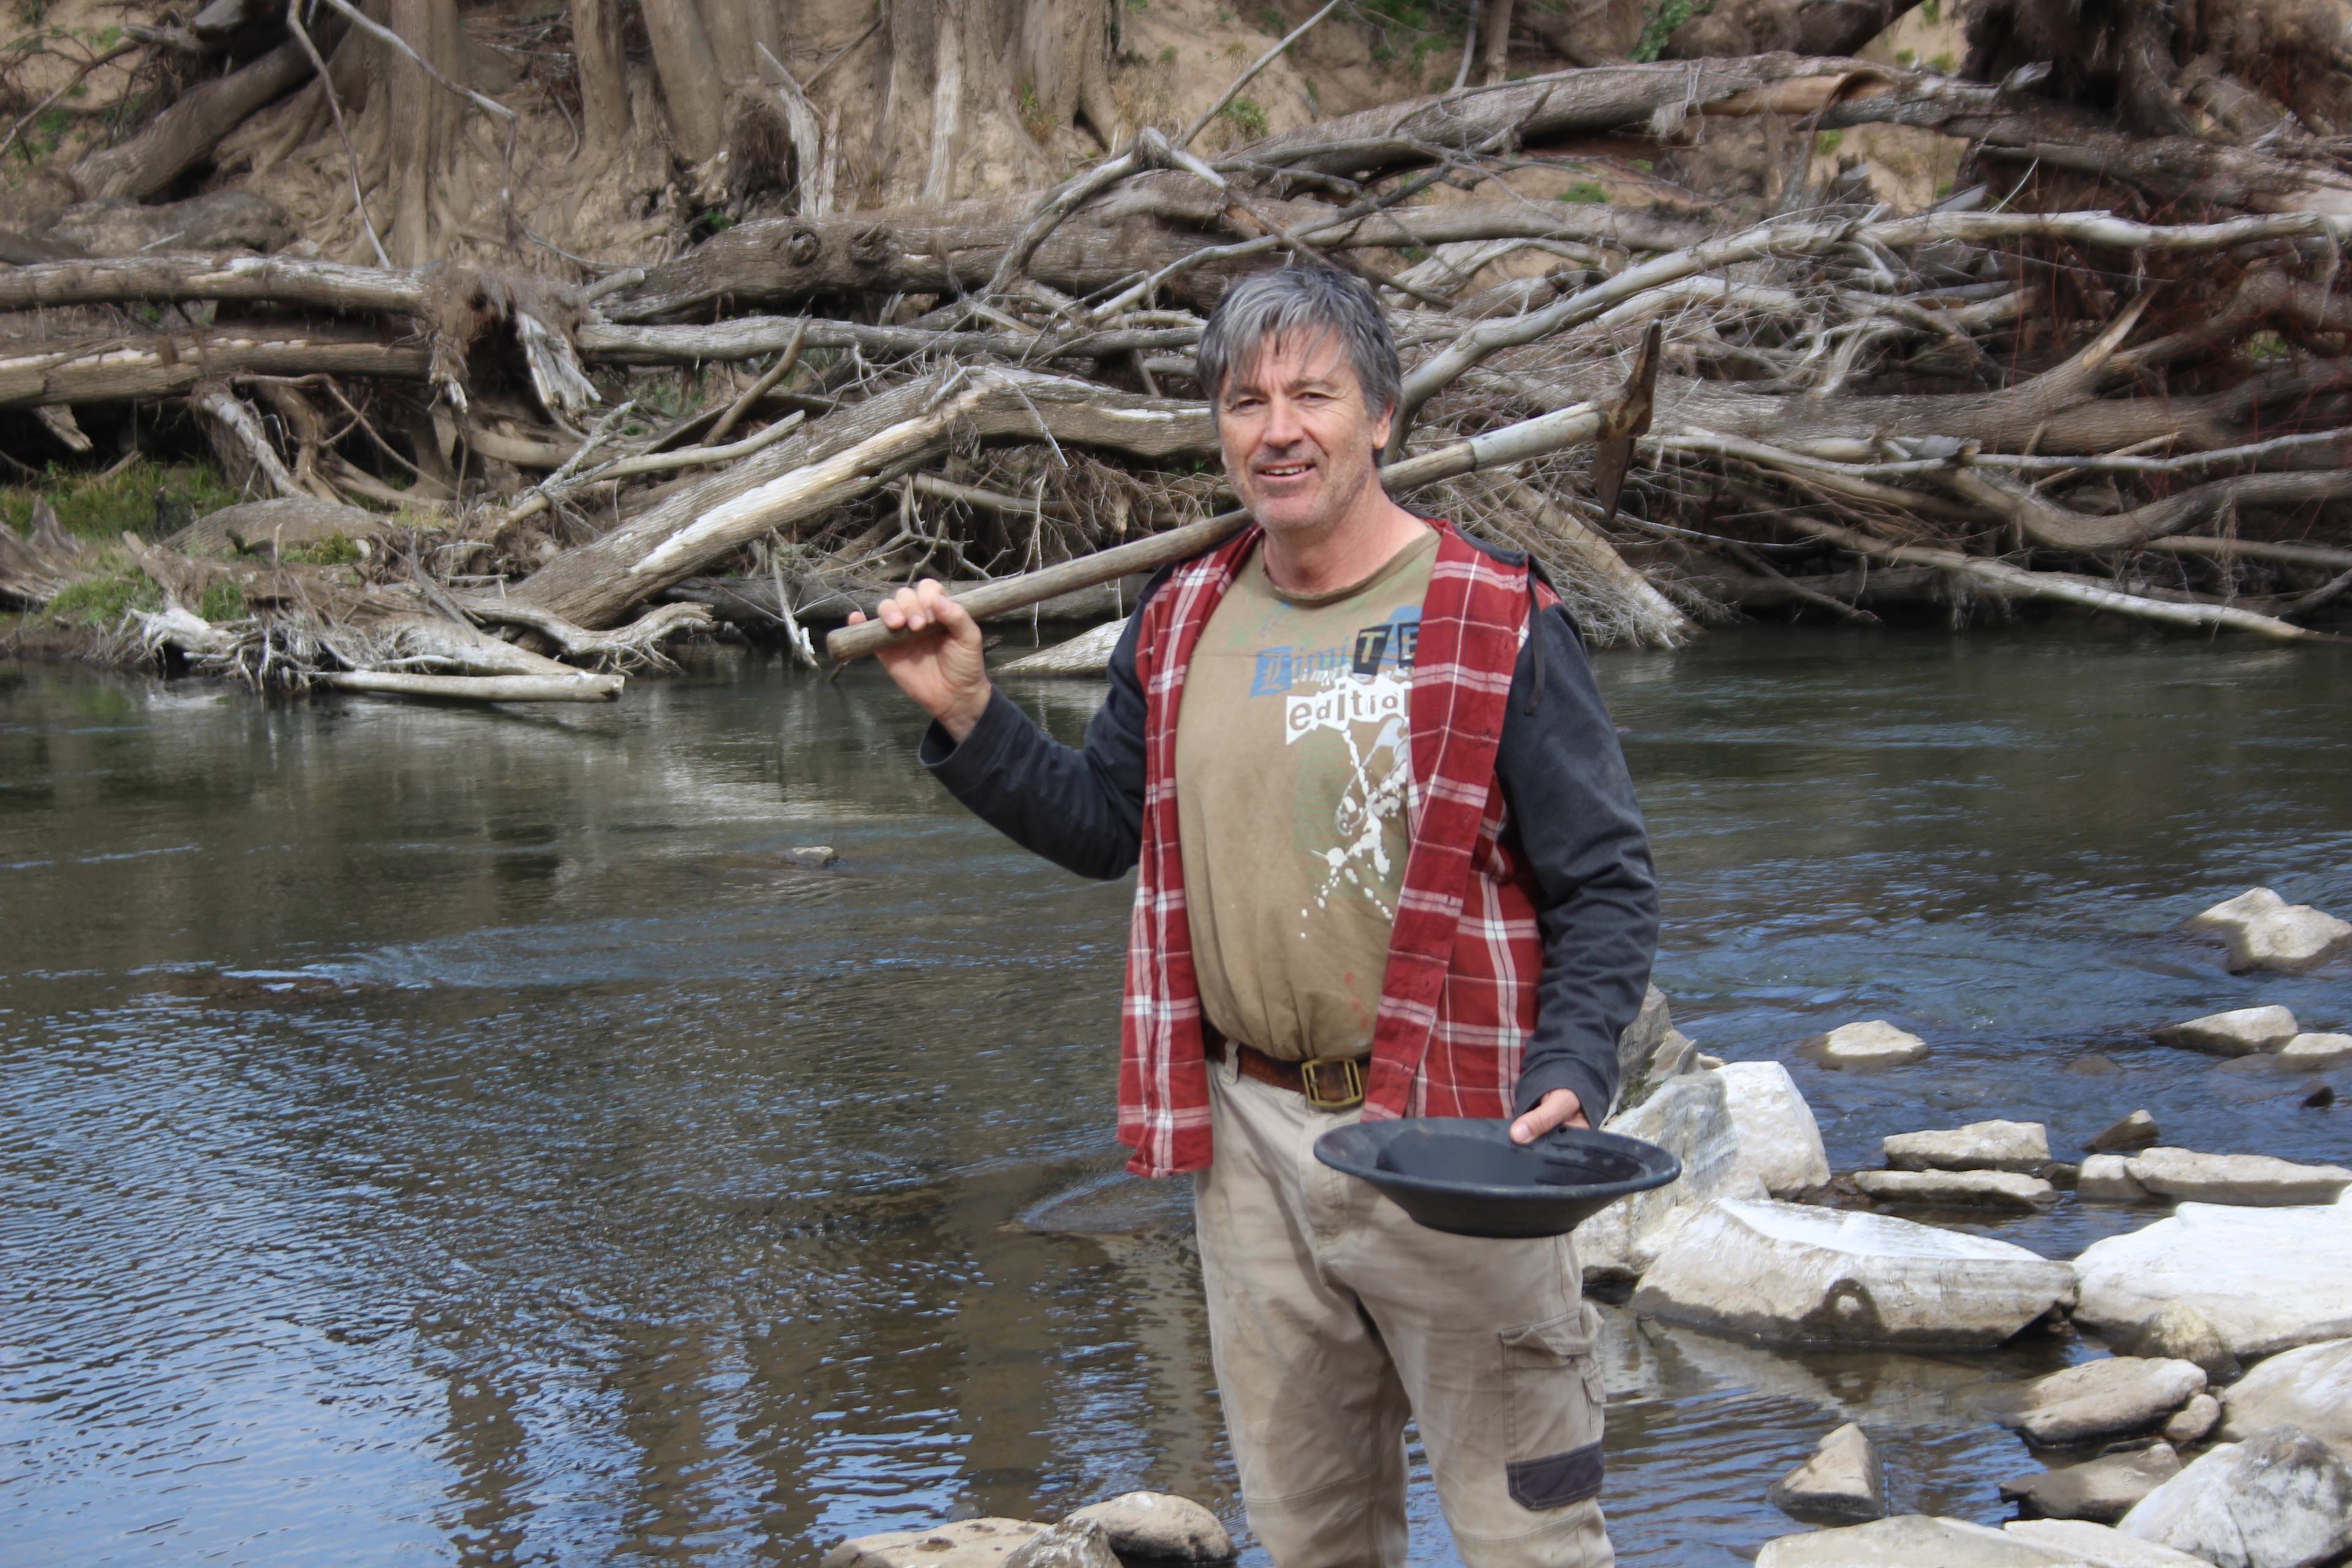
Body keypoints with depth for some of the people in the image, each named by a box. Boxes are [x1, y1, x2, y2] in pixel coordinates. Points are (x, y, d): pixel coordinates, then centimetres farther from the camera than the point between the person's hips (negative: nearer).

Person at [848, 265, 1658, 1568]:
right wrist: (967, 717, 5)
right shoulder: (1180, 625, 7)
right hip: (1251, 1136, 5)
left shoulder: (1495, 620, -9)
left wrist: (1569, 1075, -22)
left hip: (1451, 1142, -5)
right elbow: (1104, 827, 18)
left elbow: (1604, 880, -8)